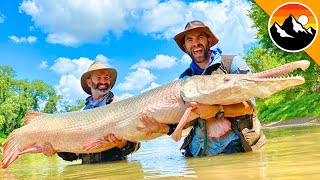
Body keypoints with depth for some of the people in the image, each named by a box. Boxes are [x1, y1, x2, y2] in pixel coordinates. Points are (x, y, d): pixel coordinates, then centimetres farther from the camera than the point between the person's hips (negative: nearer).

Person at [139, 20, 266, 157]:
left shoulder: (233, 63, 1)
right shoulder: (185, 78, 12)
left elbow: (249, 105, -7)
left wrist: (217, 110, -24)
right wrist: (166, 128, -11)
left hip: (235, 145, -4)